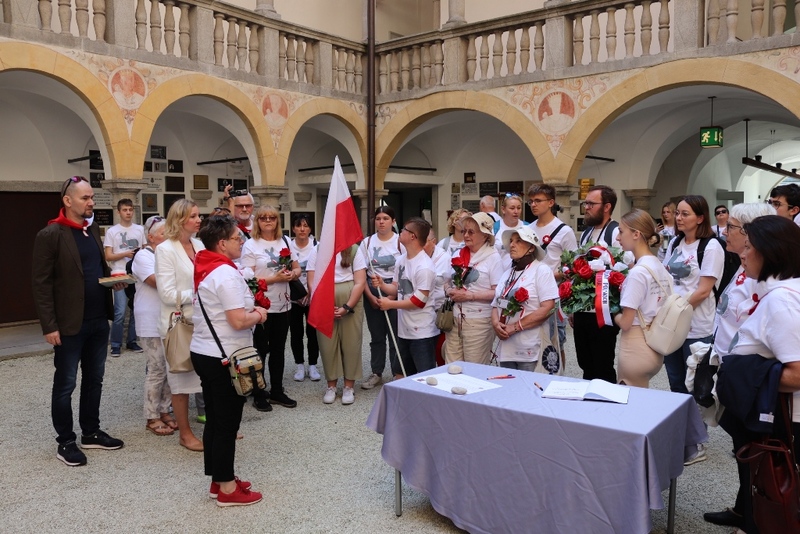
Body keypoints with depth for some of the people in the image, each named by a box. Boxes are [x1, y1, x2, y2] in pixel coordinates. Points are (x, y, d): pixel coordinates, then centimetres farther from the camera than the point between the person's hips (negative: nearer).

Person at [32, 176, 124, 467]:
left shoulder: (93, 230, 10)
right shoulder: (50, 235, -12)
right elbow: (41, 284, -13)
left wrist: (112, 280, 1)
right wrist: (49, 326, -16)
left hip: (98, 321, 7)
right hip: (70, 324, -7)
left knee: (94, 380, 15)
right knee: (65, 385, 6)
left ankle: (91, 433, 28)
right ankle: (65, 442, 18)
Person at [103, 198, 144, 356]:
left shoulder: (140, 229, 11)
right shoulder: (112, 231, 1)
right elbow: (108, 256, -2)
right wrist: (126, 254, -16)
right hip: (120, 275, -3)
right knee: (120, 312, -9)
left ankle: (131, 341, 19)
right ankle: (116, 345, 2)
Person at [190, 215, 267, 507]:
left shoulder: (205, 269, 9)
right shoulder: (226, 274, -20)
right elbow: (239, 322, -26)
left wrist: (249, 310, 9)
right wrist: (258, 315, -6)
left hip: (203, 352, 9)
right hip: (224, 358, -9)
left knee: (214, 420, 16)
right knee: (227, 423, 2)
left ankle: (219, 481, 27)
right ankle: (227, 489, 13)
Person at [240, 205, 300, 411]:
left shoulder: (285, 241, 8)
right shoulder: (250, 245, -7)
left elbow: (297, 269, 13)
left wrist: (292, 274, -10)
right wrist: (275, 278, -22)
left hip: (283, 305, 5)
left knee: (278, 349, 14)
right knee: (261, 350, 5)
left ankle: (277, 391, 27)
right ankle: (258, 395, 17)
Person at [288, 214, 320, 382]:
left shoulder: (317, 246, -4)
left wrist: (311, 292, -12)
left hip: (313, 296, -1)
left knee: (312, 331, 5)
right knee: (296, 332, 7)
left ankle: (312, 365, 18)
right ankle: (300, 365, 20)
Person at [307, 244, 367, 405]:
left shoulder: (354, 250, 0)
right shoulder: (317, 250, 4)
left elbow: (360, 282, -4)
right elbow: (312, 283, 0)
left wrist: (347, 307, -13)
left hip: (350, 304, -1)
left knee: (351, 344, 4)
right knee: (327, 345, 5)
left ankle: (349, 387, 17)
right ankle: (331, 386, 21)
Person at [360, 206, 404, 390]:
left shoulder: (400, 242, -4)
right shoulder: (367, 242, 5)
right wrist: (370, 295, -4)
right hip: (372, 292, 3)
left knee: (395, 336, -1)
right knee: (376, 336, 11)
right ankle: (376, 373, 22)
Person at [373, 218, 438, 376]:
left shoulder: (424, 267, -20)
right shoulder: (401, 261, 9)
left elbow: (419, 301, -23)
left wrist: (390, 304, -17)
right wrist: (382, 285, -6)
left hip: (422, 333, -9)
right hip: (404, 329, 9)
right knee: (400, 374, 20)